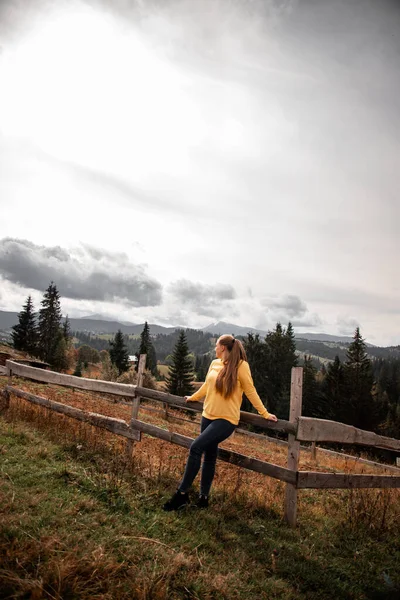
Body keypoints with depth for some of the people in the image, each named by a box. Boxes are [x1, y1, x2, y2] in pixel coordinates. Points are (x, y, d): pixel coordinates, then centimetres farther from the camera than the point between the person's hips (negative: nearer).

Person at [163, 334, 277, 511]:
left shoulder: (240, 365, -12)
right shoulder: (214, 363, 5)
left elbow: (250, 391, -5)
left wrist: (264, 414, -3)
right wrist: (193, 397, 32)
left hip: (226, 420, -6)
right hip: (208, 416, 6)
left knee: (196, 448, -17)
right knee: (210, 455, 13)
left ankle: (182, 493, -5)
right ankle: (204, 496, 27)